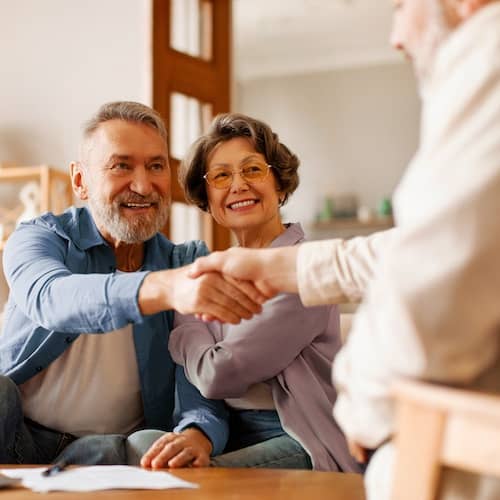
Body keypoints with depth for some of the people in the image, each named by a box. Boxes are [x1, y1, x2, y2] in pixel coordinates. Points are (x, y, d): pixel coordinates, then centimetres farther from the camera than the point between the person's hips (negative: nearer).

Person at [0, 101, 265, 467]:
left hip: (114, 450, -1)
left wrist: (198, 433, -37)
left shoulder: (190, 264, 0)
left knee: (104, 452, -35)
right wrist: (166, 287, -51)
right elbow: (51, 299, -31)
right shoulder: (37, 238, -5)